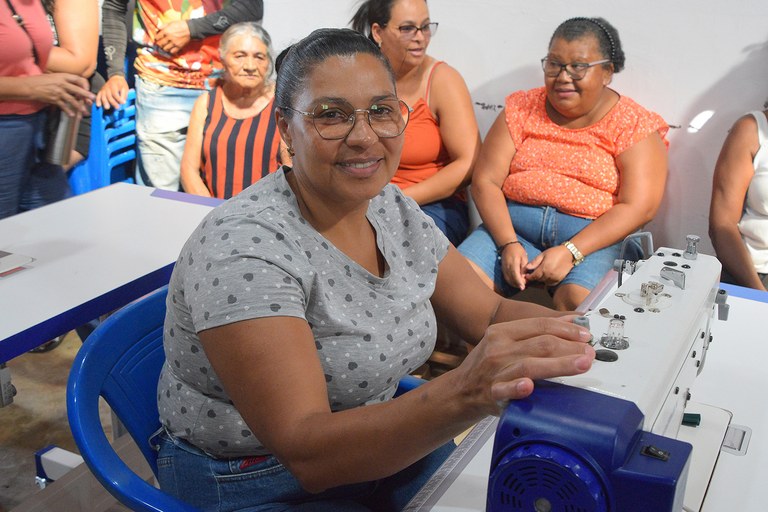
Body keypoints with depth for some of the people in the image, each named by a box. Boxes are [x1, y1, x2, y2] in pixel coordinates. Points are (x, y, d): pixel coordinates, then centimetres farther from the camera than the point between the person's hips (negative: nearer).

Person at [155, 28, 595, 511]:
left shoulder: (394, 209, -3)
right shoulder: (244, 249, -26)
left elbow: (491, 312, 2)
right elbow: (306, 453, -31)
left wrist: (554, 326, -20)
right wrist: (464, 393, -45)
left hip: (380, 453, 7)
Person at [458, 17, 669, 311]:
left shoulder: (634, 125, 2)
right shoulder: (522, 110, 9)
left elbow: (638, 207, -8)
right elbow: (486, 182, 3)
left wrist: (570, 252, -20)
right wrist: (508, 244, -14)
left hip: (592, 236, -2)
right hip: (512, 223, 3)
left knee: (577, 300, -34)